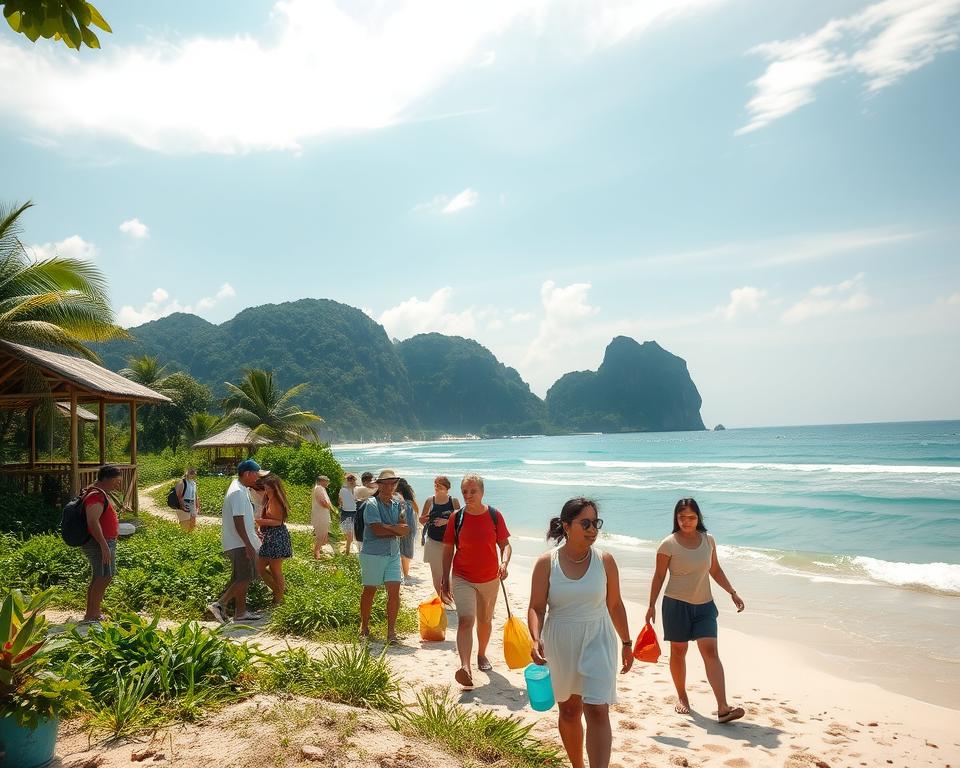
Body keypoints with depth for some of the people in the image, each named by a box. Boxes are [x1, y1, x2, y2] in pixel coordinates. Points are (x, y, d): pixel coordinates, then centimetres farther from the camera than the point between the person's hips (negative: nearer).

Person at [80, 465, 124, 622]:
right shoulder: (96, 496, -18)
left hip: (104, 543, 11)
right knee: (104, 578, -9)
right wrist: (104, 546, -29)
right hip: (99, 543, -11)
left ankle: (91, 614, 23)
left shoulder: (101, 493, 15)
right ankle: (92, 615, -5)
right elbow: (93, 522, -27)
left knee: (98, 579, 15)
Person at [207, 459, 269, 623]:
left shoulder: (241, 490, 14)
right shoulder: (238, 492, -19)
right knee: (244, 578, -10)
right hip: (239, 544, -10)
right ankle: (219, 605, -9)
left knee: (242, 578, 13)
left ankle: (241, 612, 18)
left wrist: (255, 534, 28)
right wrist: (248, 545, -23)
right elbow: (238, 522, -23)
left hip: (242, 543, 10)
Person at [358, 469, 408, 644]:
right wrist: (396, 530, -8)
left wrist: (387, 527, -16)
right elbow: (377, 530, -19)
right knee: (369, 590, 10)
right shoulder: (371, 504, -9)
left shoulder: (397, 505, 8)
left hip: (393, 554, 4)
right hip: (372, 554, -4)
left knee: (394, 591, -4)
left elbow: (405, 530, -1)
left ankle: (391, 632, 4)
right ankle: (364, 628, 27)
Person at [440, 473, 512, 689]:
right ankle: (465, 667, -29)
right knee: (465, 620, -19)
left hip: (490, 579, 2)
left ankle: (482, 654, 43)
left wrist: (504, 562, -19)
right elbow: (448, 550, 2)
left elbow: (505, 544, 1)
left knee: (485, 621, 18)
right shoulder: (457, 517, -5)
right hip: (462, 579, -2)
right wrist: (444, 580, 1)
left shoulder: (494, 515, -5)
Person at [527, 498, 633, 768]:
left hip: (598, 641, -1)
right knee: (569, 710, 16)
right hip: (560, 644, 1)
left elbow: (615, 604, 4)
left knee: (597, 711, -11)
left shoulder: (604, 560, -6)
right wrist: (536, 639, -24)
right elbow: (536, 607, -8)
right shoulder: (546, 563, -9)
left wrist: (626, 643, 9)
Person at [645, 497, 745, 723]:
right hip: (676, 604, -2)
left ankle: (723, 708, -12)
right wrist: (652, 605, -5)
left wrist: (732, 593, 8)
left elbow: (715, 570, 14)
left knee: (710, 650, -8)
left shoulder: (708, 540, 2)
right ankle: (682, 698, 28)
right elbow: (659, 576, -4)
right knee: (678, 651, 8)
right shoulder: (668, 544, -9)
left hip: (704, 605, 3)